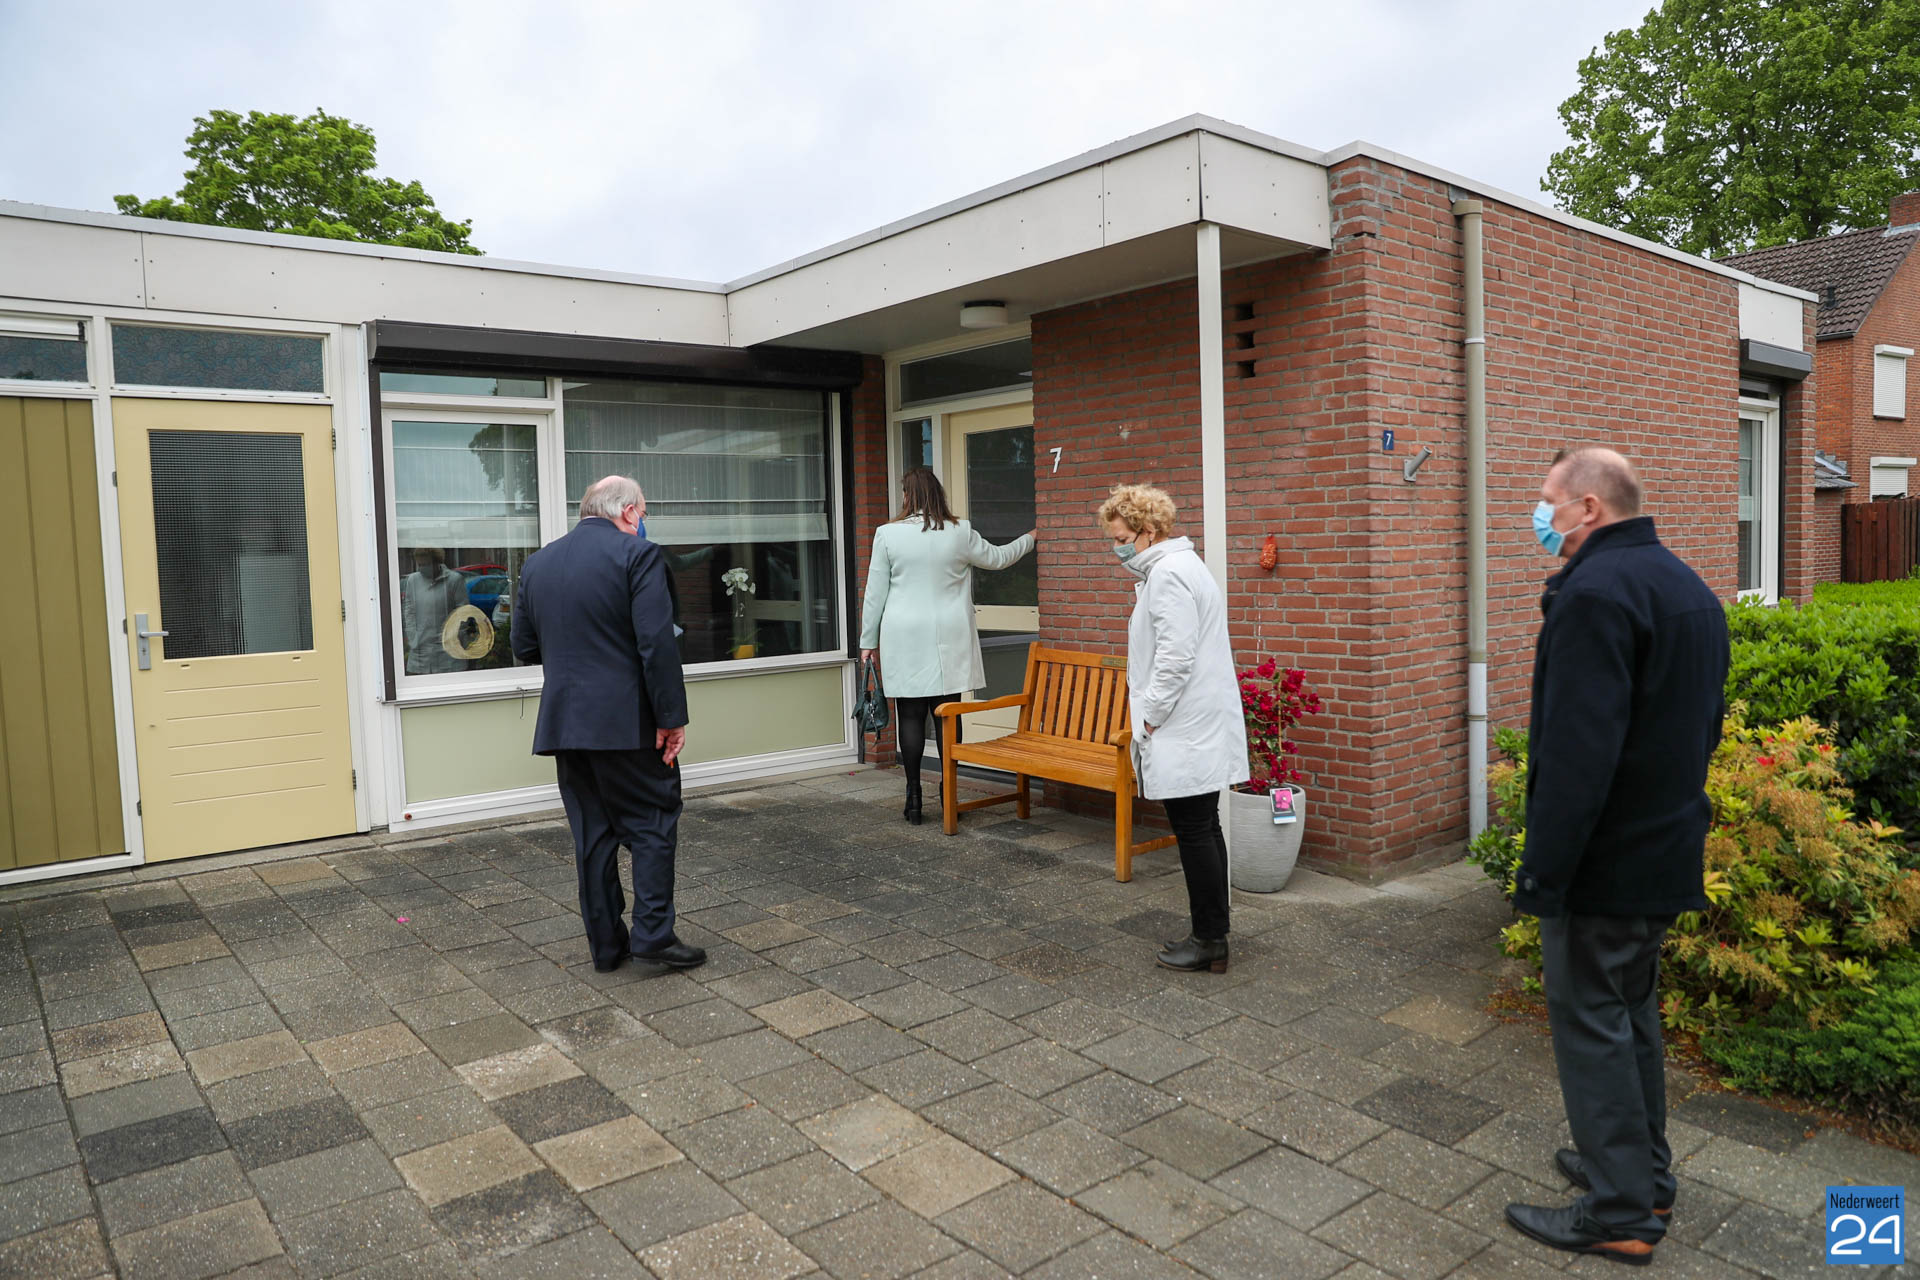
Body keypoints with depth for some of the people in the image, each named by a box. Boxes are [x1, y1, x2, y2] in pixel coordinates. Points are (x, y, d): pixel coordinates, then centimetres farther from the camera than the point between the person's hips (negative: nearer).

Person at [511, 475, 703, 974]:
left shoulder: (538, 562, 10)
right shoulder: (637, 554, -9)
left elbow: (524, 647, 14)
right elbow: (657, 646, -16)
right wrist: (672, 718, -13)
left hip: (564, 722, 6)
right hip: (626, 721, -6)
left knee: (592, 833, 12)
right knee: (653, 823, 6)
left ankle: (605, 942, 18)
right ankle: (652, 933, 1)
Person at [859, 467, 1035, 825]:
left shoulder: (888, 535, -4)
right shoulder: (960, 533, 0)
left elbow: (875, 593, 0)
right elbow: (997, 558, 17)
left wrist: (868, 641, 10)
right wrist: (1028, 539, 36)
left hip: (905, 640, -1)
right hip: (949, 642, 1)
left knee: (910, 716, 3)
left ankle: (914, 798, 6)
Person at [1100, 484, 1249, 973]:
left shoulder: (1168, 574, -15)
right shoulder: (1184, 565, 19)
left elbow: (1176, 656, -22)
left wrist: (1150, 716, -14)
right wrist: (1150, 708, 18)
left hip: (1186, 731, -11)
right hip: (1202, 728, 11)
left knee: (1195, 832, -3)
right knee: (1204, 830, 14)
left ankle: (1209, 942, 5)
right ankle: (1213, 933, 23)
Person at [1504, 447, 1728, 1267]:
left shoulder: (1594, 592, -22)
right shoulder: (1688, 587, 11)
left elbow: (1578, 751, -28)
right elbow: (1705, 726, 19)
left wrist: (1543, 871, -23)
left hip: (1604, 860, -10)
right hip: (1668, 851, 10)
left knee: (1591, 1023, 2)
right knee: (1633, 1012, 21)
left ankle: (1620, 1214, 13)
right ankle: (1645, 1174, 35)